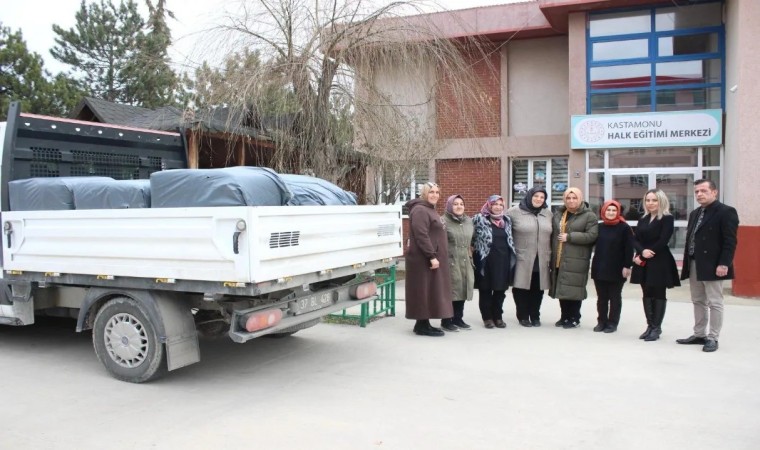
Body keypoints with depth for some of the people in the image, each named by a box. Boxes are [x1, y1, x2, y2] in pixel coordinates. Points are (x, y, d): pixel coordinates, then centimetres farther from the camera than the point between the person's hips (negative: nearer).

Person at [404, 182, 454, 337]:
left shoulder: (430, 210, 20)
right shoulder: (420, 210, -14)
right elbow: (421, 236, -23)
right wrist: (432, 256, -25)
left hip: (432, 258, 11)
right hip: (424, 260, -11)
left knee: (430, 291, 12)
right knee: (424, 291, -7)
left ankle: (423, 323, 18)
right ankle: (422, 325, -2)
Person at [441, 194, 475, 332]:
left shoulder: (469, 221, 15)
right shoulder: (443, 221, -8)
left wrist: (470, 258, 19)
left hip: (465, 262, 7)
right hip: (450, 262, -7)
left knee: (463, 290, 10)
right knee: (450, 290, -5)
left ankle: (458, 318, 21)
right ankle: (446, 321, 4)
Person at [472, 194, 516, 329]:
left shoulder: (507, 220, 11)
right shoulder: (479, 219, -5)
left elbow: (510, 239, 19)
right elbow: (472, 237, -3)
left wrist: (512, 259, 15)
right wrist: (477, 248, -8)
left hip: (503, 261, 4)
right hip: (486, 261, -4)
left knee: (500, 290, 9)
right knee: (485, 290, 5)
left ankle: (497, 316, 21)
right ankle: (487, 317, 14)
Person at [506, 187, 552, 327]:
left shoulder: (548, 213, 11)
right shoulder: (515, 212, -5)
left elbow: (550, 235, 17)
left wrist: (549, 255, 16)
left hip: (541, 261, 4)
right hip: (522, 260, -4)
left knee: (537, 290, 9)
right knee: (522, 289, 2)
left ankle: (535, 316, 23)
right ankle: (523, 316, 16)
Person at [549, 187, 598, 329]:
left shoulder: (589, 216, -3)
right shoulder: (558, 214, 15)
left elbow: (592, 236, -13)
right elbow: (552, 234, 17)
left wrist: (569, 237, -16)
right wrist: (552, 254, 8)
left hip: (576, 261, -5)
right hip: (559, 259, 6)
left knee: (574, 289, -5)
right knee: (561, 288, 10)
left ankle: (574, 318, 9)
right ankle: (565, 316, 22)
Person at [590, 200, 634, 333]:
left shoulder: (624, 228, -6)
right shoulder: (599, 227, 8)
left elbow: (629, 249, -9)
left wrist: (627, 266, -14)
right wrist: (595, 264, 9)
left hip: (616, 270, -4)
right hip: (599, 268, 5)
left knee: (615, 297, 7)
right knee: (601, 297, 11)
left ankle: (612, 323, 14)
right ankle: (601, 321, 21)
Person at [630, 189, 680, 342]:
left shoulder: (667, 219, -5)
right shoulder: (643, 220, 14)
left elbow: (662, 241, -14)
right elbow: (636, 240, 7)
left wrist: (641, 256, -13)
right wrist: (642, 251, -15)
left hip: (660, 262, -6)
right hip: (643, 262, 6)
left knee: (658, 294, 1)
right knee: (647, 294, 9)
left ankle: (656, 327, 9)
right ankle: (650, 326, 17)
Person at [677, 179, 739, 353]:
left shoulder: (726, 212, -7)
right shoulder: (694, 214, 17)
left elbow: (730, 241, -14)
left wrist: (724, 264, -21)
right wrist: (687, 263, 13)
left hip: (712, 266, -8)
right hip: (694, 265, 8)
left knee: (714, 303, 0)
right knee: (698, 302, 13)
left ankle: (712, 338, 6)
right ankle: (699, 335, 22)